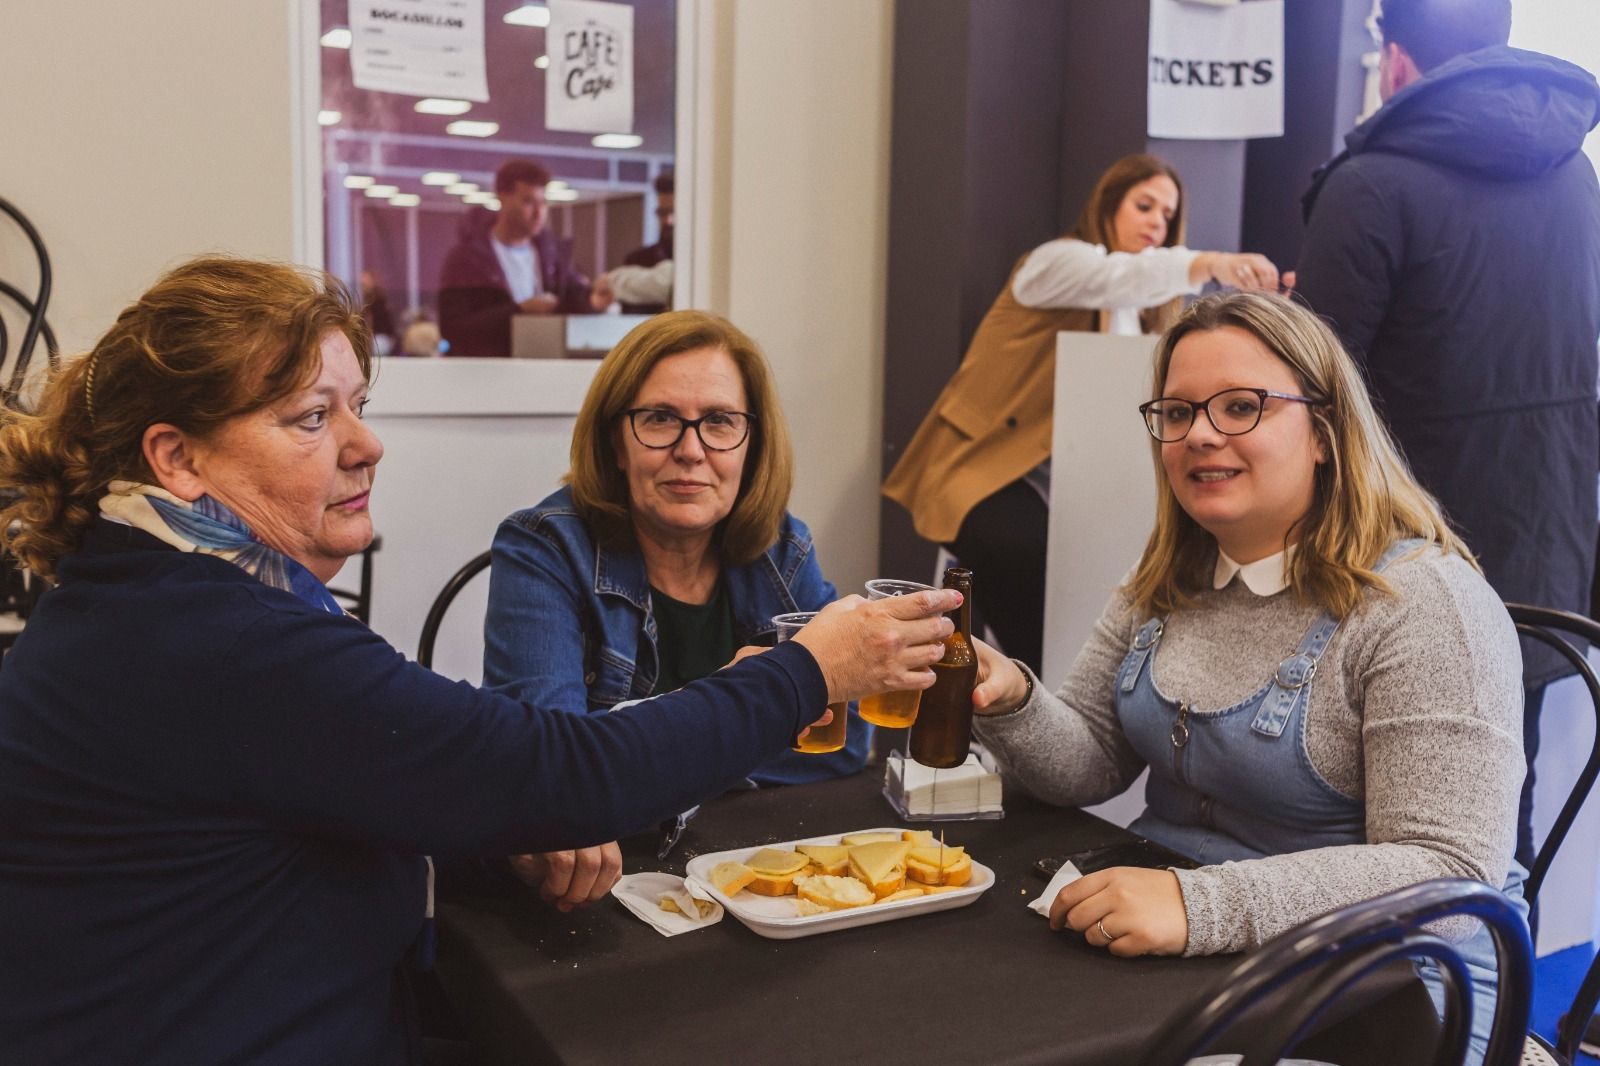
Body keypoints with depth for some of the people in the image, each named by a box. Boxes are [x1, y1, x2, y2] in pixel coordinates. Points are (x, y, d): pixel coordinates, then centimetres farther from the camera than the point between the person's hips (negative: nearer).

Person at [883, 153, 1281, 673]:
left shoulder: (1141, 308, 16)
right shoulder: (1058, 262, -7)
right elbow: (1118, 276, -30)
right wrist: (1207, 264, -46)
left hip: (1058, 479, 8)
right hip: (984, 466, -7)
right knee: (1039, 563, -30)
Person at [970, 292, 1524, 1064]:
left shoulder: (1423, 603, -16)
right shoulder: (1166, 584, 6)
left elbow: (1449, 873, -22)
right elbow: (1091, 766, 7)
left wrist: (1203, 906, -33)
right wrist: (1010, 703, -15)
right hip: (1158, 945, 6)